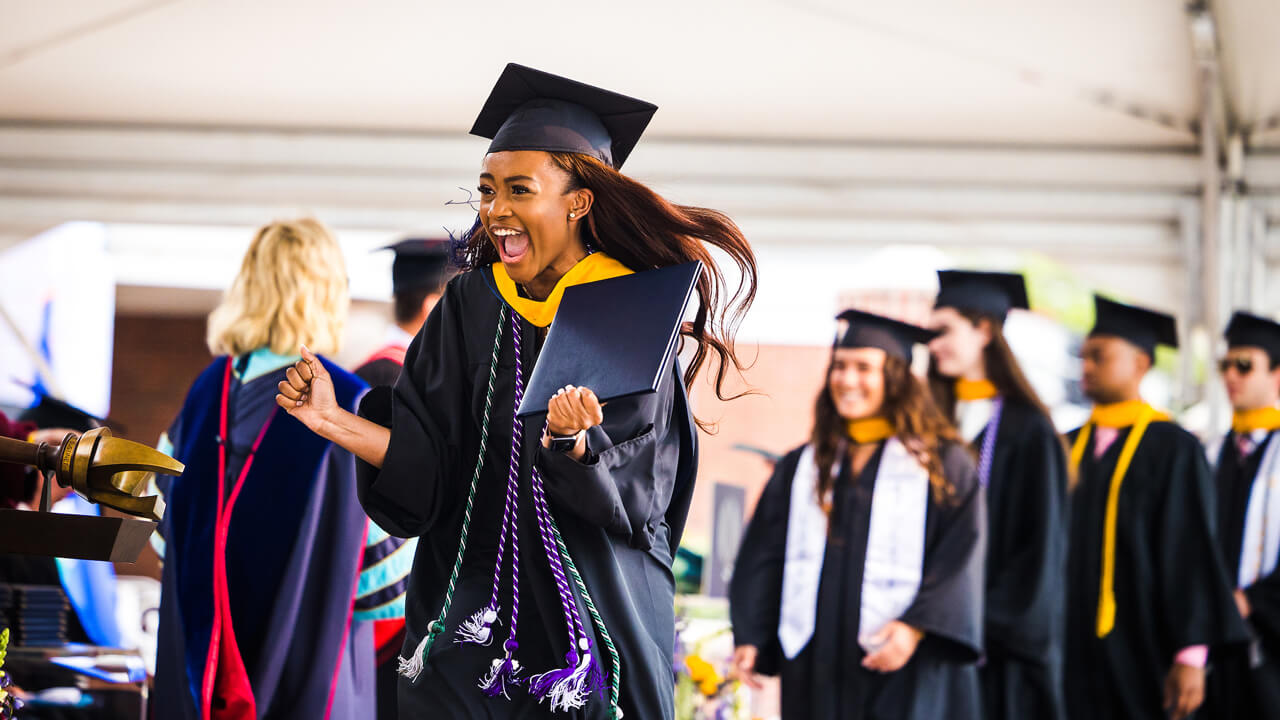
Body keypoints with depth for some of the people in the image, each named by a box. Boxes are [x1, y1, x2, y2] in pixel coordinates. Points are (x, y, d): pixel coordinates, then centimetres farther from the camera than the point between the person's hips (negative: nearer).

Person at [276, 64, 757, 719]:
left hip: (599, 617, -3)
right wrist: (333, 420, -15)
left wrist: (571, 442, -34)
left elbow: (626, 494, -15)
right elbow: (423, 460, -1)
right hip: (472, 613, 3)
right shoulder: (470, 308, 3)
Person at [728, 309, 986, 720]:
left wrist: (916, 626, -19)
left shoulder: (942, 463, 3)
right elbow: (763, 558, 12)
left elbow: (958, 560, -6)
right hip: (817, 672, 4)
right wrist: (749, 637, 2)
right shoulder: (802, 468, 15)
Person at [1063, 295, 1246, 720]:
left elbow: (1191, 556, -10)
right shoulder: (1072, 447, 12)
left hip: (1141, 657, -5)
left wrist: (1190, 655, -16)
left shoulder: (1173, 449, -5)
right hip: (1073, 650, 5)